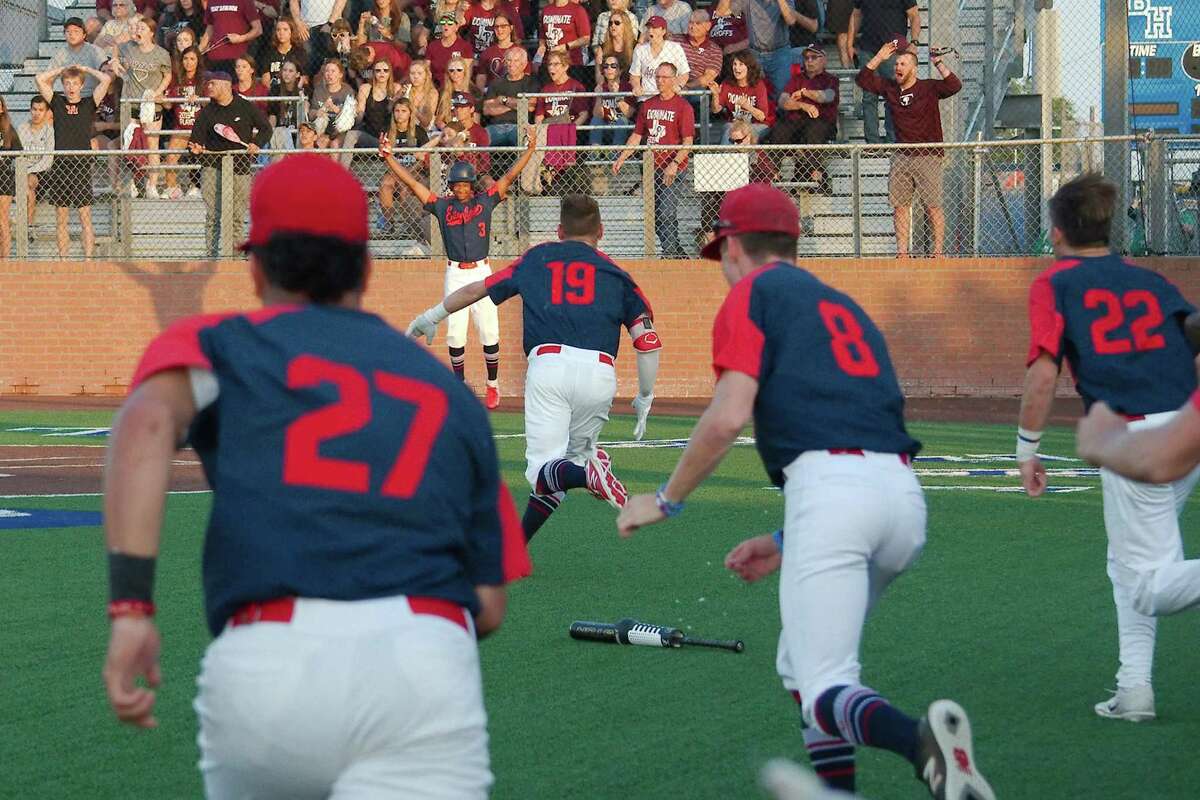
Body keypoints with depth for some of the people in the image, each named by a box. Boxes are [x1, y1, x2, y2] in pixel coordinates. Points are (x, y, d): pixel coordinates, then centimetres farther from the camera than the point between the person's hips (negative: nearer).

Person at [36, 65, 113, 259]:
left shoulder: (89, 103, 5)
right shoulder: (57, 102, 10)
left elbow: (106, 79, -4)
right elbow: (40, 79, 4)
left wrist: (85, 69, 9)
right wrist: (62, 69, 11)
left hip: (82, 164, -2)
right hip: (60, 164, 2)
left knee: (85, 219, -3)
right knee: (61, 219, 6)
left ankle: (88, 258, -2)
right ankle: (62, 259, 11)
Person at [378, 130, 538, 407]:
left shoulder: (485, 202, 4)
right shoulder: (442, 206, 6)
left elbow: (509, 177, -1)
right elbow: (411, 182, 4)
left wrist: (530, 149, -10)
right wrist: (388, 157, -1)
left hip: (482, 273, -1)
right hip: (455, 275, 1)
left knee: (489, 332, -2)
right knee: (455, 334, 1)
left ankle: (493, 385, 10)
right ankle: (460, 385, 13)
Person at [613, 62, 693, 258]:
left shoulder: (682, 106, -4)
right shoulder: (647, 105, 14)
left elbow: (688, 141, -9)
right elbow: (636, 136, 19)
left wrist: (674, 164, -20)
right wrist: (621, 159, 10)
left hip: (672, 170, -6)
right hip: (651, 168, 6)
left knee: (667, 214, -15)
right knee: (655, 216, 7)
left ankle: (670, 255, -10)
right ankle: (676, 253, 16)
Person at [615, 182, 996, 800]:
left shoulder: (753, 293, 10)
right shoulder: (842, 304, 32)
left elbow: (729, 417, -5)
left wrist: (666, 500, 8)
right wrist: (788, 542, 31)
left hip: (828, 487, -7)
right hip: (905, 496, 7)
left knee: (822, 692, -10)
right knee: (801, 663, 24)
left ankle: (923, 742, -38)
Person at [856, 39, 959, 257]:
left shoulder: (929, 88, -3)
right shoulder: (890, 88, 10)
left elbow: (954, 85, -17)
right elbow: (863, 79, 10)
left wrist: (938, 63, -20)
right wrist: (879, 57, 2)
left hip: (928, 157, -5)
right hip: (901, 157, 5)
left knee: (933, 207, -5)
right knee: (900, 206, 2)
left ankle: (937, 250, -1)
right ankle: (902, 252, 4)